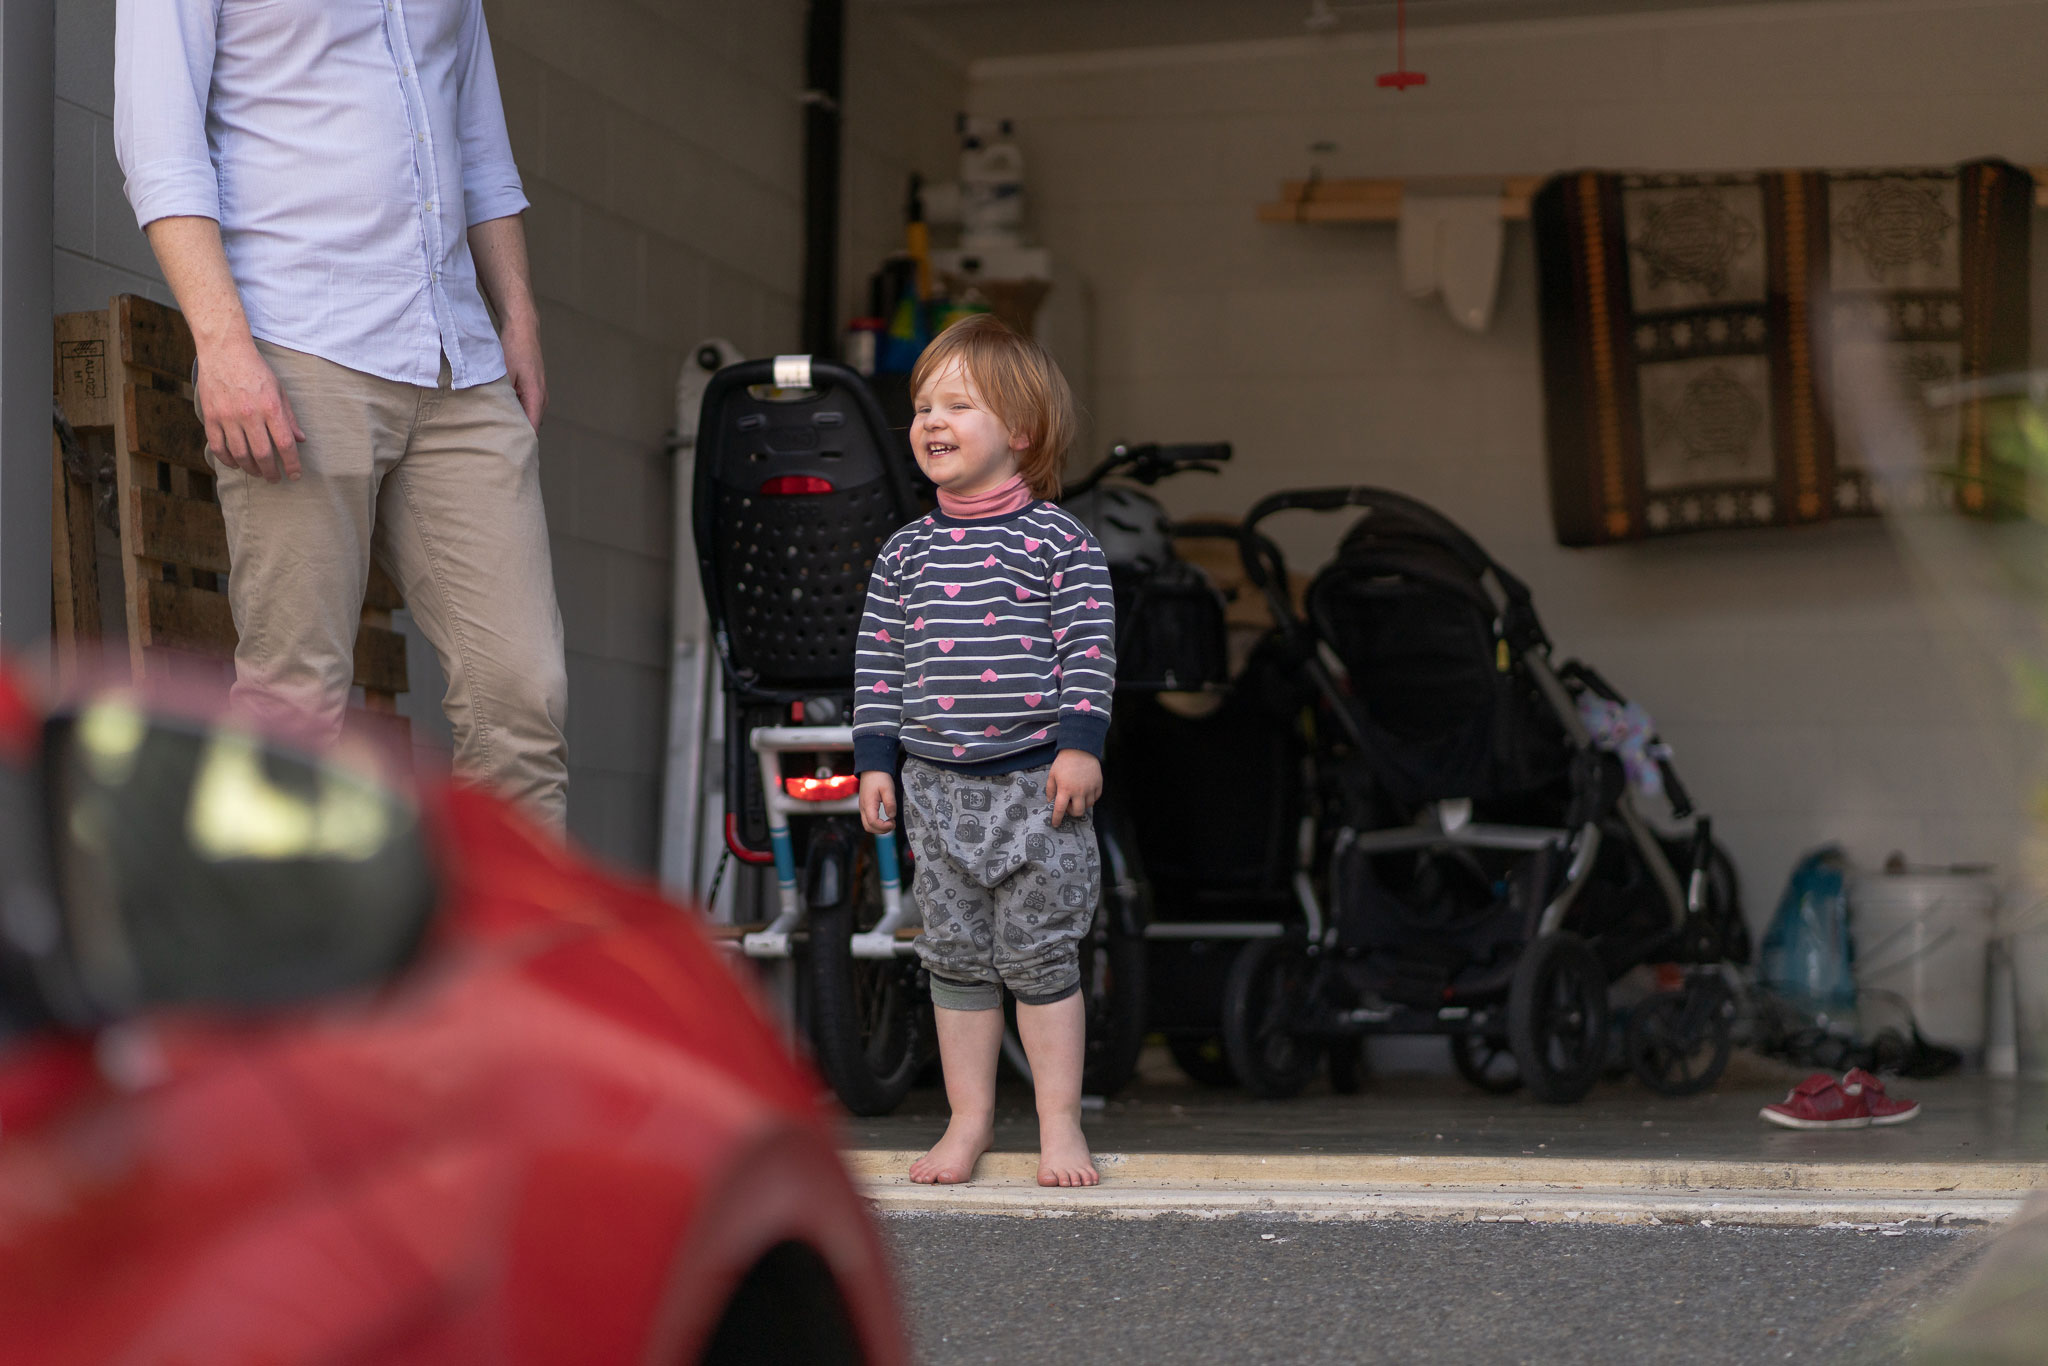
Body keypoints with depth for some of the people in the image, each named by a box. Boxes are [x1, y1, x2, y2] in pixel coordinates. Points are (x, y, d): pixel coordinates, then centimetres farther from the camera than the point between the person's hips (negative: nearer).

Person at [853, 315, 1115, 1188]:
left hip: (1036, 780, -4)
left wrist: (1081, 744, -13)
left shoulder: (1057, 542, -3)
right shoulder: (906, 553, 9)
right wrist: (875, 761, 5)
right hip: (936, 783, 4)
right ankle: (969, 1119, 16)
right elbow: (880, 661, 11)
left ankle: (1060, 1123, 8)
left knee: (1039, 952, -1)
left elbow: (1087, 647, -5)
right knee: (955, 954, 7)